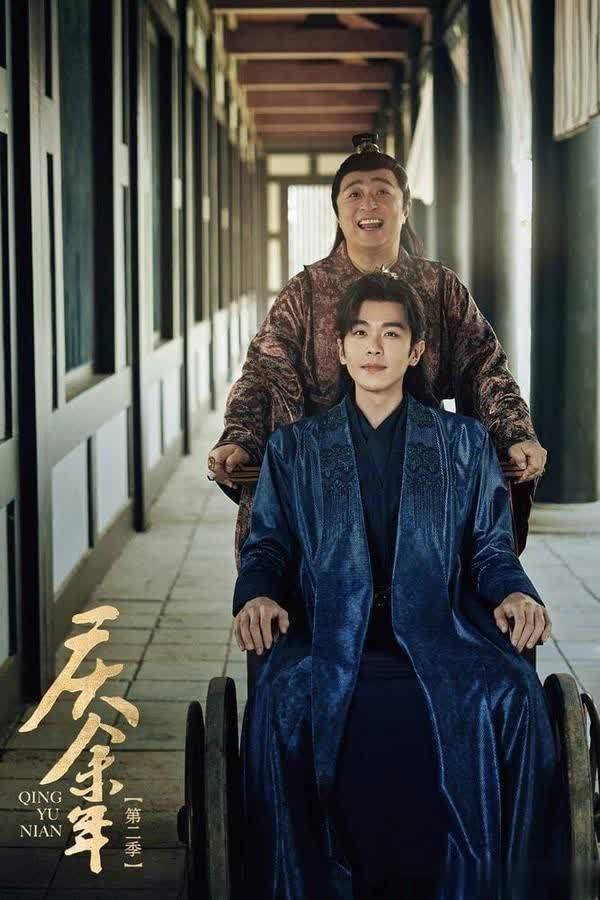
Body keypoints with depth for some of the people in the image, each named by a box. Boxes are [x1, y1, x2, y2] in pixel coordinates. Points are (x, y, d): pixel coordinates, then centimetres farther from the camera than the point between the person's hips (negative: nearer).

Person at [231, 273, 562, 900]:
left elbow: (490, 546, 13)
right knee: (281, 702, -34)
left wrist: (514, 593, -10)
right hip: (330, 631, 0)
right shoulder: (294, 448, 21)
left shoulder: (464, 443, 20)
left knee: (510, 697, -32)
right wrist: (257, 595, -10)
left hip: (438, 630, 0)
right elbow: (267, 545, 13)